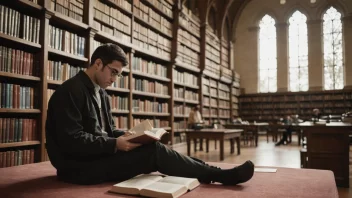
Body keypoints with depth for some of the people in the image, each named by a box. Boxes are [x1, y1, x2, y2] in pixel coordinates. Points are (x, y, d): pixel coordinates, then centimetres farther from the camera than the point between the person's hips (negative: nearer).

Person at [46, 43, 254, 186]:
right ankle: (220, 175, -12)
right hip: (80, 166, -9)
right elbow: (71, 141, -22)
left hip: (98, 155, 9)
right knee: (154, 151, -20)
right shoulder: (71, 91, -16)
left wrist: (125, 136, -6)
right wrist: (115, 144, -24)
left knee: (153, 149, -8)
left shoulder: (101, 93, 14)